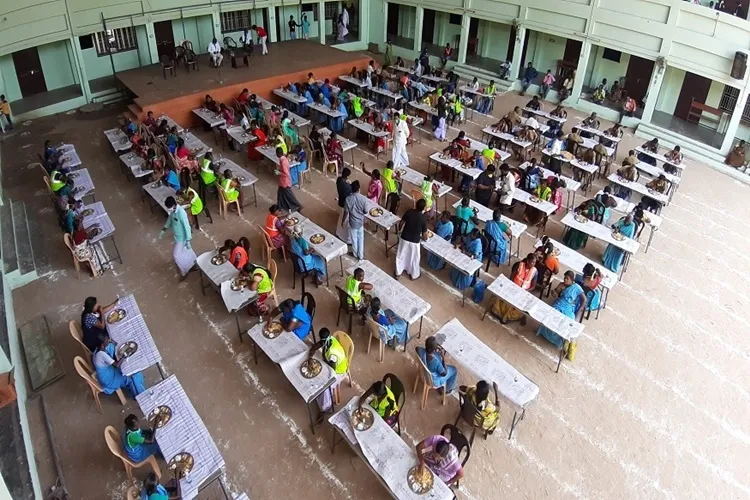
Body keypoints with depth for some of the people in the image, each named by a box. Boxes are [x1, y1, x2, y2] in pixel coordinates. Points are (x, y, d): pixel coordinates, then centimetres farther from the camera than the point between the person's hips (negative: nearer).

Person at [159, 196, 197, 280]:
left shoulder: (181, 213, -34)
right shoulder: (172, 210, -8)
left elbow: (187, 227, -28)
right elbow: (170, 219, 13)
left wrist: (188, 241, -24)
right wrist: (164, 229, 13)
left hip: (182, 237, -8)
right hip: (177, 235, 8)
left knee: (176, 255, 0)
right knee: (185, 251, 24)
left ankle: (184, 272, 19)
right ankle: (193, 264, 45)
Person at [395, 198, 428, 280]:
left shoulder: (409, 211, -14)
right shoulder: (423, 218, -20)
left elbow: (401, 223, -2)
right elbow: (424, 236, -14)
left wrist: (399, 230, 18)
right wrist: (423, 237, 10)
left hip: (404, 238, 2)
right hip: (414, 241, -2)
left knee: (401, 256, 21)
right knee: (414, 258, 20)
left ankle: (398, 273, 36)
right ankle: (414, 275, 39)